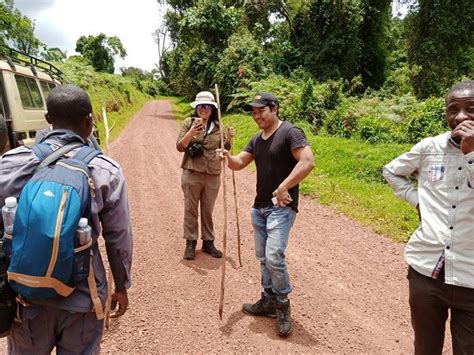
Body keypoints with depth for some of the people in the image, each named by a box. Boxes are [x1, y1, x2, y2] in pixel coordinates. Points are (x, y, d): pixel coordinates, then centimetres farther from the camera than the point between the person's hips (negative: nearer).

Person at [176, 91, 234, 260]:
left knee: (208, 211, 13)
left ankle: (208, 242, 25)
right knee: (191, 210, 7)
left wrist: (229, 138, -6)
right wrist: (191, 133, -23)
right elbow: (180, 147, -6)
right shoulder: (189, 122, -1)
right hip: (192, 174, -2)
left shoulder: (217, 126, 6)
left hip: (213, 175, 2)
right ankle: (190, 243, 20)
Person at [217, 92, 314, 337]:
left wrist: (283, 187, -26)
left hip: (281, 207, -8)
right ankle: (269, 301, 31)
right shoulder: (257, 139, 13)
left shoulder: (290, 132, -12)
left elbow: (308, 162, -23)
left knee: (274, 256, -16)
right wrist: (228, 156, -10)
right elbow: (239, 163, 12)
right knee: (263, 257, 14)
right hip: (259, 206, 8)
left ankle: (283, 305, 7)